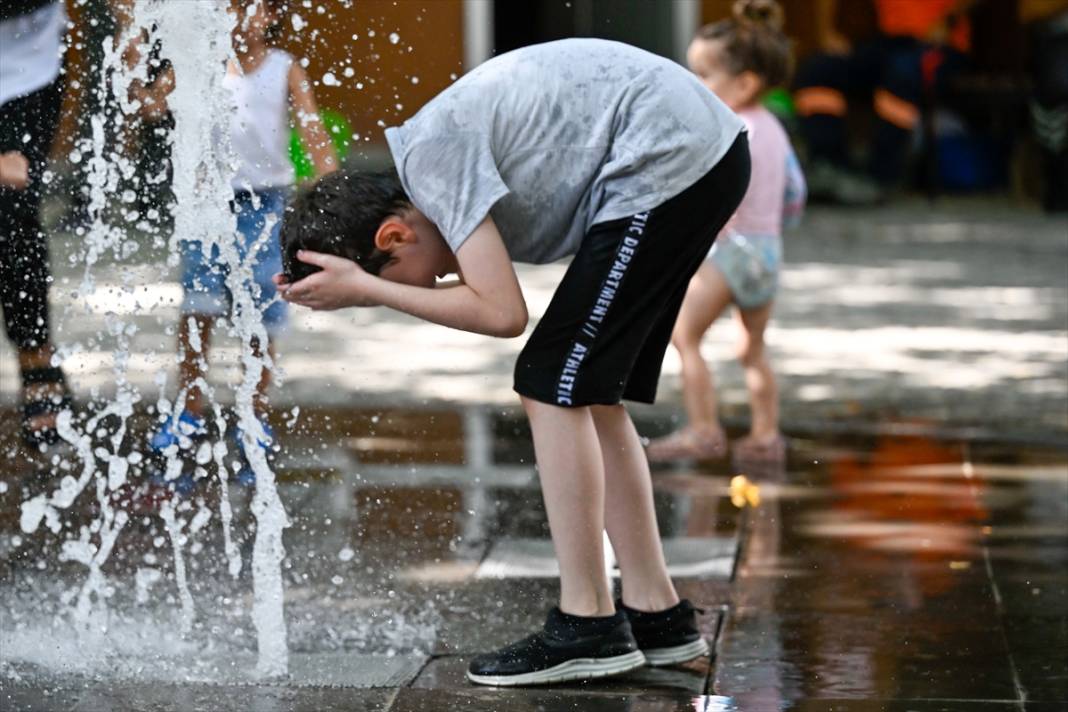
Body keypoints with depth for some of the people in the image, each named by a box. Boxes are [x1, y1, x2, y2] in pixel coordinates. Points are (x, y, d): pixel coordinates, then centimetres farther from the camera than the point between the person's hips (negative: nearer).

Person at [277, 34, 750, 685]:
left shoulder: (431, 157, -16)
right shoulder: (442, 145, 13)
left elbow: (502, 312, -20)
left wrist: (367, 289, -13)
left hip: (671, 160, -10)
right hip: (710, 150, 10)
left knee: (554, 384, -6)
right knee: (590, 393, 13)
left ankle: (587, 627, -4)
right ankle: (657, 614, 16)